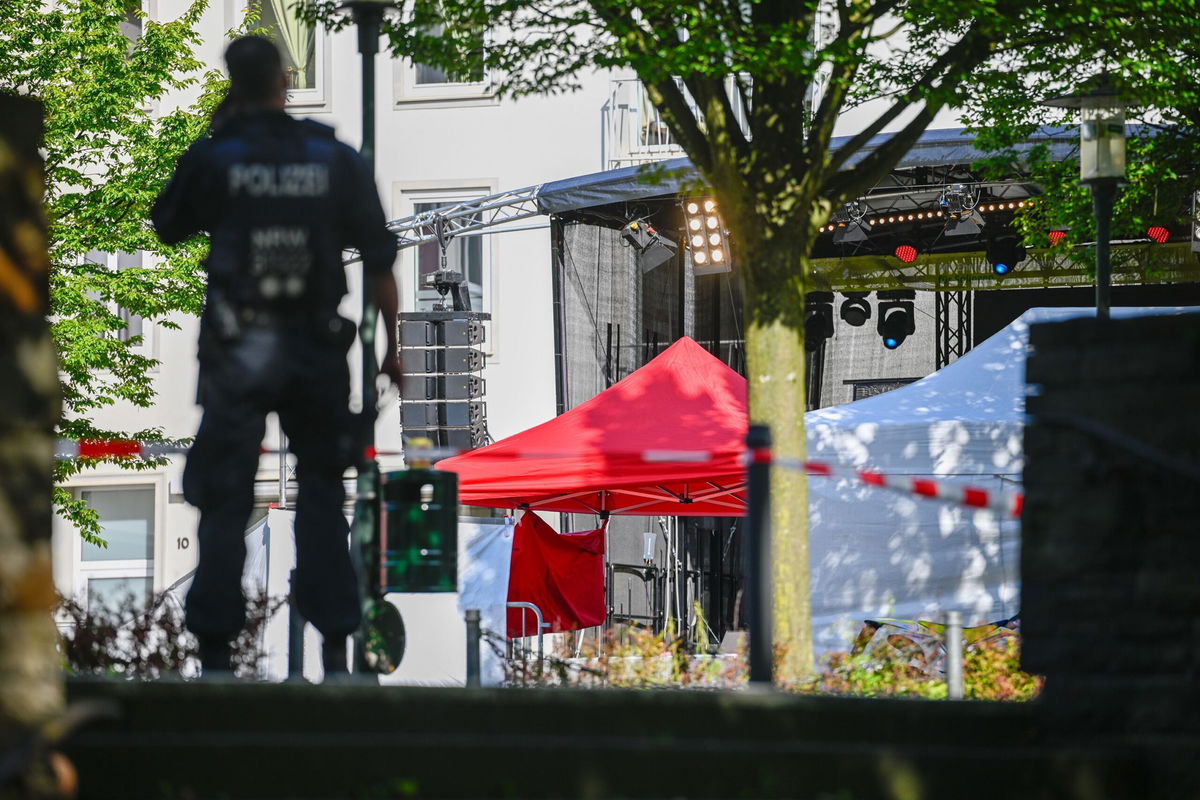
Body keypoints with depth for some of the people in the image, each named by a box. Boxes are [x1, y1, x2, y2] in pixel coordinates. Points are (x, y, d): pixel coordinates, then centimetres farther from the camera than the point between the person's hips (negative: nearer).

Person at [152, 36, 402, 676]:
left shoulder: (214, 157, -5)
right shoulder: (336, 160, -1)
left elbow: (168, 227, 11)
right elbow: (379, 262, 1)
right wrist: (391, 347, 10)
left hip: (236, 352, -1)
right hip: (317, 351, 1)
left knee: (224, 501, 3)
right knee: (322, 493, 11)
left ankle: (215, 644, 0)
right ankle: (334, 645, 7)